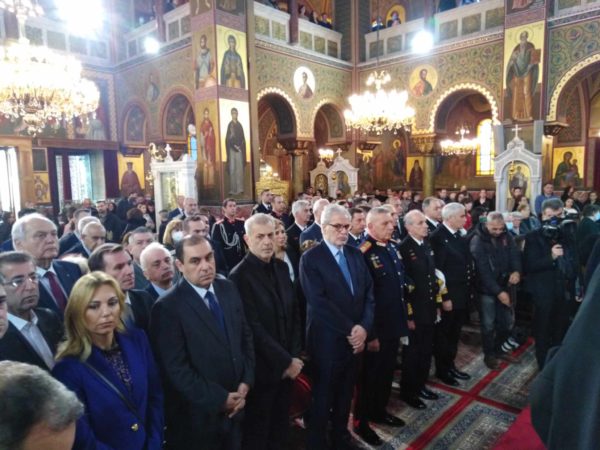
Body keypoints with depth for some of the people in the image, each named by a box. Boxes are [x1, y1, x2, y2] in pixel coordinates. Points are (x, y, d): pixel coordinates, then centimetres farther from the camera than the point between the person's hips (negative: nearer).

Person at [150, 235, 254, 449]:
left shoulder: (228, 289, -1)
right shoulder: (168, 307, -18)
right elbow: (176, 368, -19)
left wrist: (245, 382, -3)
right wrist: (220, 399, -15)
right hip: (198, 415, -5)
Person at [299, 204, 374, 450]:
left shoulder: (356, 254, 7)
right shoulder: (310, 258, -12)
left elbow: (368, 292, 4)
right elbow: (318, 302, -19)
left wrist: (364, 327, -9)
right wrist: (349, 330, -18)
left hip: (355, 337, 5)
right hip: (327, 340, -5)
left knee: (345, 393, 20)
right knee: (323, 395, 11)